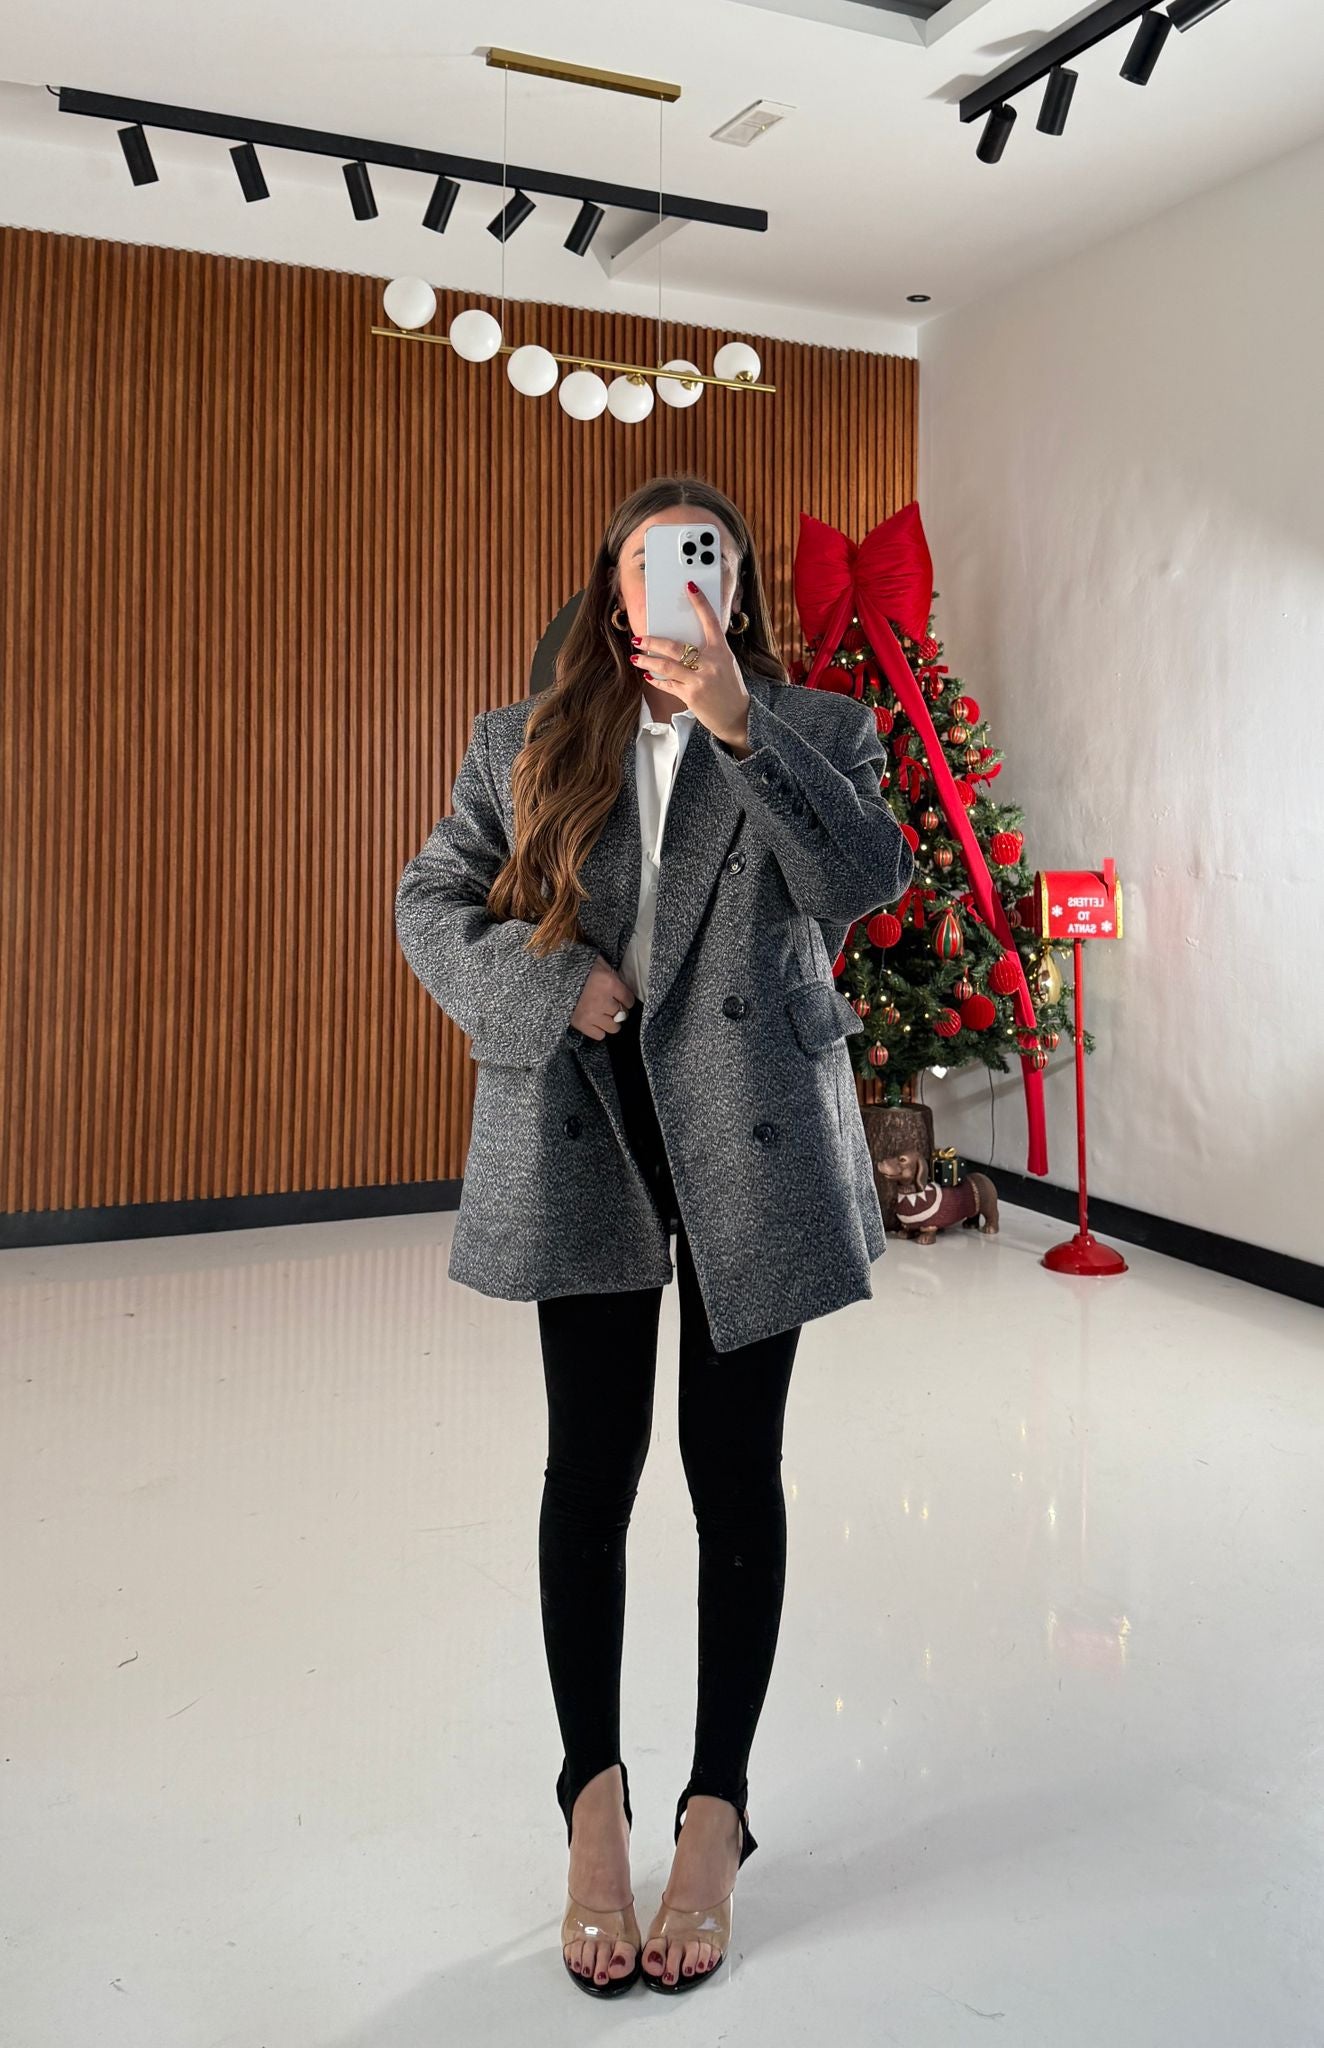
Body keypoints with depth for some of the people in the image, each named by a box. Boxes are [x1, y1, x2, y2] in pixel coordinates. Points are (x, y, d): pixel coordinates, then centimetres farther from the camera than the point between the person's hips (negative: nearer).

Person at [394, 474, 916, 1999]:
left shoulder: (816, 731, 5)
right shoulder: (522, 745, 9)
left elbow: (866, 880, -12)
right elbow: (430, 904, 9)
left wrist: (738, 724, -22)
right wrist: (548, 980, -9)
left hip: (750, 1139, -1)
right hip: (587, 1141, 1)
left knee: (734, 1468, 6)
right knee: (590, 1463, 7)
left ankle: (717, 1818, 25)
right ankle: (593, 1804, 26)